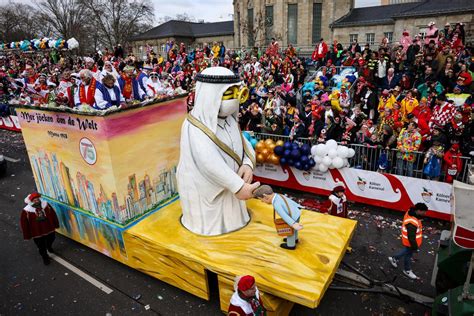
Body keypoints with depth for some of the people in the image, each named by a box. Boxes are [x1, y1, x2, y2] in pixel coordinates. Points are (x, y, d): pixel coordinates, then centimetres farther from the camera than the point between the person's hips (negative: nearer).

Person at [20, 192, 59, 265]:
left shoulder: (45, 204, -15)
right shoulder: (26, 211, -23)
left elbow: (53, 214, -1)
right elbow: (24, 223, -12)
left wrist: (56, 224, 7)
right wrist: (27, 235, -6)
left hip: (49, 229, 3)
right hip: (37, 232, -3)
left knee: (50, 240, 29)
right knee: (41, 247, 15)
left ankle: (49, 247, 64)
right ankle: (45, 257, 41)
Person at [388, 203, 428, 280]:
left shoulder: (411, 213, -9)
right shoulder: (412, 223, -40)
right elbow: (411, 237, -30)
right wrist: (415, 247, -18)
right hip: (410, 242, -9)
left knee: (406, 252, 30)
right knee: (408, 255, 15)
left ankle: (394, 258, 48)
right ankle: (407, 270, 39)